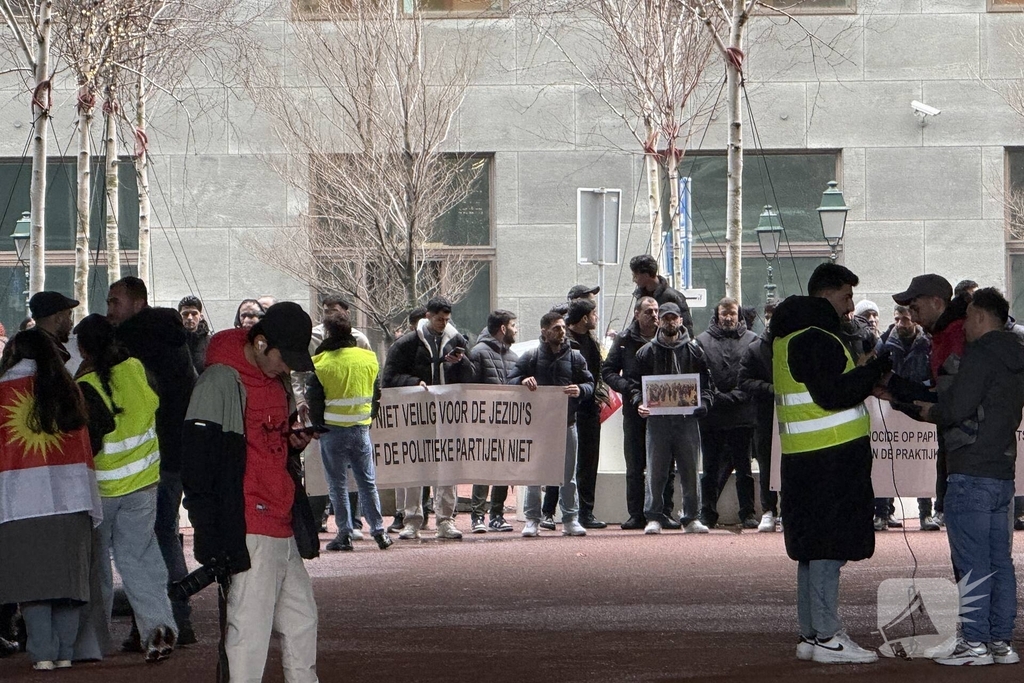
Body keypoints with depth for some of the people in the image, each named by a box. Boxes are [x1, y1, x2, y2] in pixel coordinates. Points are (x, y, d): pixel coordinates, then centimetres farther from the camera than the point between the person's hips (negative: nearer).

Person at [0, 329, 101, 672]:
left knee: (31, 578, -1)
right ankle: (65, 652, 7)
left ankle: (42, 653, -5)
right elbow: (83, 446, 12)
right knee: (69, 577, 7)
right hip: (71, 498, 3)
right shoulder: (68, 390, 11)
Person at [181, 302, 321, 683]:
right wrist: (211, 536, -19)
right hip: (250, 532, -9)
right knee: (251, 625, -8)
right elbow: (197, 467, -15)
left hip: (284, 528, 9)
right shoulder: (220, 383, -12)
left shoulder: (278, 381, 14)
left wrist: (295, 442, 5)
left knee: (302, 617, 13)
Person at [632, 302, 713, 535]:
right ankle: (654, 517, 4)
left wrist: (703, 402, -7)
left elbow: (707, 382, 11)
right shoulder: (647, 352, 8)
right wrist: (639, 402, -10)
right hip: (657, 418, -1)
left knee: (690, 472, 2)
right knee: (655, 473, -1)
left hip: (687, 419, 1)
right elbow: (635, 382, 8)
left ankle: (691, 518, 8)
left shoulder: (694, 350, 10)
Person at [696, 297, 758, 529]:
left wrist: (736, 397, -11)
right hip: (712, 415, 0)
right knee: (711, 468, 6)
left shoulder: (751, 340, 5)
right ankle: (707, 513, 13)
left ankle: (748, 513, 11)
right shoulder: (703, 341, 6)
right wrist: (714, 397, -11)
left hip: (742, 416, 0)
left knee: (743, 467, 5)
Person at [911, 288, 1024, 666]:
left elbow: (959, 407, -18)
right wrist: (939, 405, 19)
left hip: (971, 475, -9)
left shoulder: (981, 354, -12)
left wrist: (932, 413, 1)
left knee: (971, 561, -7)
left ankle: (975, 642, -8)